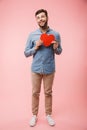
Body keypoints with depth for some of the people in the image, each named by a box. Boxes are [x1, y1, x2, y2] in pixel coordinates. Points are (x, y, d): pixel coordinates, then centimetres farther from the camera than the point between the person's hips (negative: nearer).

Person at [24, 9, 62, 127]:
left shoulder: (56, 34, 0)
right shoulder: (32, 35, -1)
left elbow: (59, 52, 9)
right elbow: (26, 53, 1)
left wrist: (55, 48, -14)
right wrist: (36, 47, -16)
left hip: (49, 69, 0)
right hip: (36, 69, 0)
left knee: (48, 93, 11)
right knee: (35, 93, 9)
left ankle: (48, 115, 28)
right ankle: (34, 115, 26)